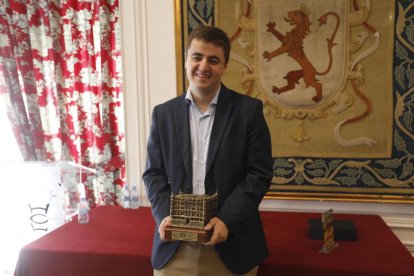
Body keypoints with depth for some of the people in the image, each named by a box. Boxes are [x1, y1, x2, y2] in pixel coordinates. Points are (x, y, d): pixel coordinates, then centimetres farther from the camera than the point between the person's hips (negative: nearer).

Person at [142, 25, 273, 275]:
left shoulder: (249, 110, -4)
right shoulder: (164, 113, 4)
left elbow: (259, 173, -6)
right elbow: (154, 173, 5)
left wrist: (227, 220, -15)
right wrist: (164, 216, -10)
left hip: (231, 243, -1)